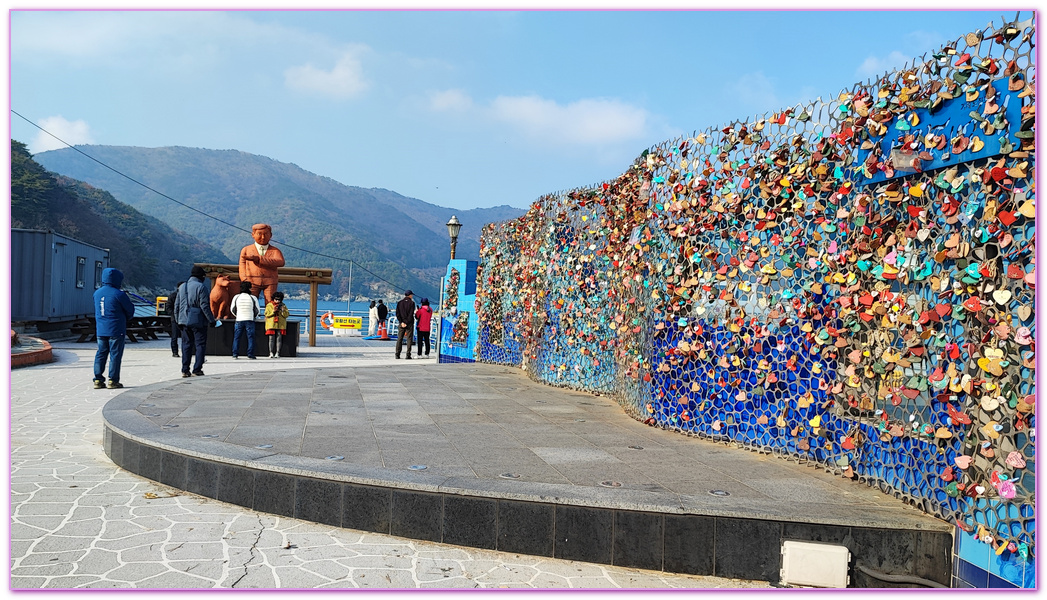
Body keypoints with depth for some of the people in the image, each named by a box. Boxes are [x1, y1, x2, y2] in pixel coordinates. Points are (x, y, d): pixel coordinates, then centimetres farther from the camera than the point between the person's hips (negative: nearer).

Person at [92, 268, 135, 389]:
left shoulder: (97, 293, 6)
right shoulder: (119, 294, -13)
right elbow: (130, 309, -5)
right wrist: (125, 319, 16)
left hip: (100, 330, 6)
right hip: (116, 330, -6)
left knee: (101, 354, 12)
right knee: (115, 355, 0)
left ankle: (98, 380, 11)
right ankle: (113, 380, 1)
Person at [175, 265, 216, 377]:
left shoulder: (182, 287, 12)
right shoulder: (201, 287, -10)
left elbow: (177, 306, 15)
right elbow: (205, 306, -14)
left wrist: (178, 320, 21)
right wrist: (211, 320, -8)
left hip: (185, 321, 6)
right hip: (198, 321, -6)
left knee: (186, 345, 11)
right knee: (200, 345, 1)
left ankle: (185, 370, 9)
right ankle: (197, 369, -2)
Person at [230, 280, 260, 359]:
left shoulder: (236, 297, 2)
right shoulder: (253, 298, -3)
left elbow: (232, 309, 10)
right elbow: (257, 310, 2)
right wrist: (254, 317, 21)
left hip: (239, 320, 2)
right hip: (250, 320, -2)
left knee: (236, 337, 9)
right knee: (250, 337, 2)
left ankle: (235, 354, 6)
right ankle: (250, 354, -3)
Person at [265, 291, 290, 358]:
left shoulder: (283, 306, 11)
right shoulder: (269, 305, 7)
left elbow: (286, 315, 4)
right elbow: (266, 314, 0)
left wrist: (283, 310, -13)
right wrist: (273, 311, -14)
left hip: (280, 325, 1)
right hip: (271, 325, -1)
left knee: (279, 339, -2)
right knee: (271, 339, -4)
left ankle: (277, 353, 2)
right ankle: (271, 353, 0)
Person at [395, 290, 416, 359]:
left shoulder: (399, 303, 7)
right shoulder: (411, 303, -5)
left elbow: (397, 314, 0)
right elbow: (411, 314, -12)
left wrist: (402, 322, -4)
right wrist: (407, 323, -9)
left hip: (402, 323, 3)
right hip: (409, 324, -3)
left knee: (399, 338, 8)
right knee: (409, 339, 0)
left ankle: (397, 354, 5)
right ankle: (408, 355, -4)